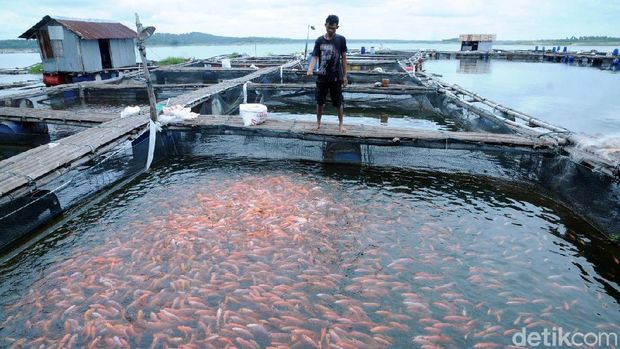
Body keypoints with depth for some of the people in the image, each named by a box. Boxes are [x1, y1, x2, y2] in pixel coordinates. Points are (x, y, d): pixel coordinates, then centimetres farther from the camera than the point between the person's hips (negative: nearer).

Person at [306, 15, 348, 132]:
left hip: (336, 77, -1)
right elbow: (315, 57, -5)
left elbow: (343, 58, 2)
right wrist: (310, 70, -25)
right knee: (320, 102, 8)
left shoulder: (341, 39, -2)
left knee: (338, 102, 5)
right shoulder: (319, 40, -1)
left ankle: (340, 124, 21)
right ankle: (318, 123, 25)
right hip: (322, 77, 1)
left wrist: (345, 76, 1)